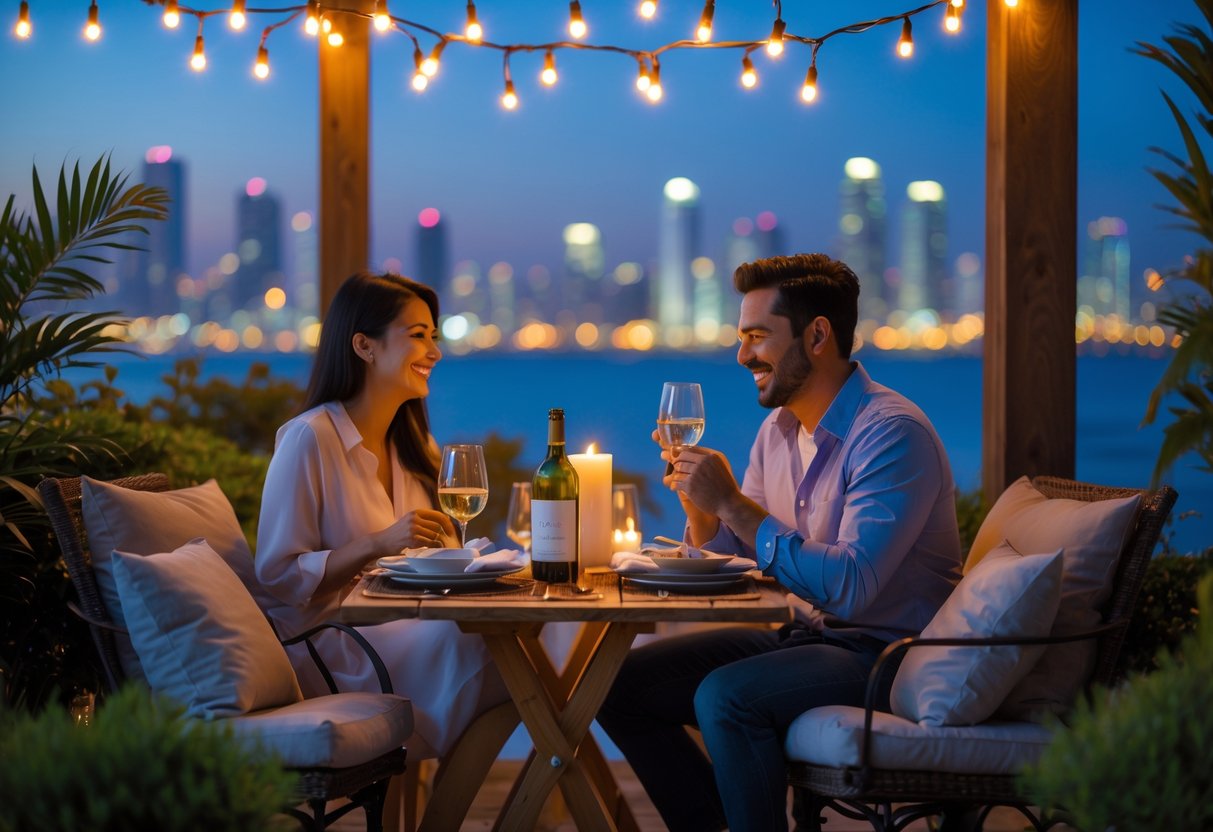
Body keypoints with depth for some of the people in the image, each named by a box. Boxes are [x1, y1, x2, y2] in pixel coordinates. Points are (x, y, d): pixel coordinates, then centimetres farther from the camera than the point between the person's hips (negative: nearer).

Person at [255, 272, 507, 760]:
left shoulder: (409, 443, 15)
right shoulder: (309, 438, -10)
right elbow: (277, 575, -14)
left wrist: (447, 548, -3)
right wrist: (380, 543, -24)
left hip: (398, 625, 8)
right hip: (326, 641, -8)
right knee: (476, 644, -29)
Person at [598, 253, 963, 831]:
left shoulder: (892, 433, -19)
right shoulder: (779, 428, 8)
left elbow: (849, 586, -30)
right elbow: (727, 559, 14)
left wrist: (732, 503, -26)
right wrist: (700, 503, -7)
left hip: (885, 652, -9)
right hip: (804, 634, 9)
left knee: (725, 696, -32)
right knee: (622, 685, -1)